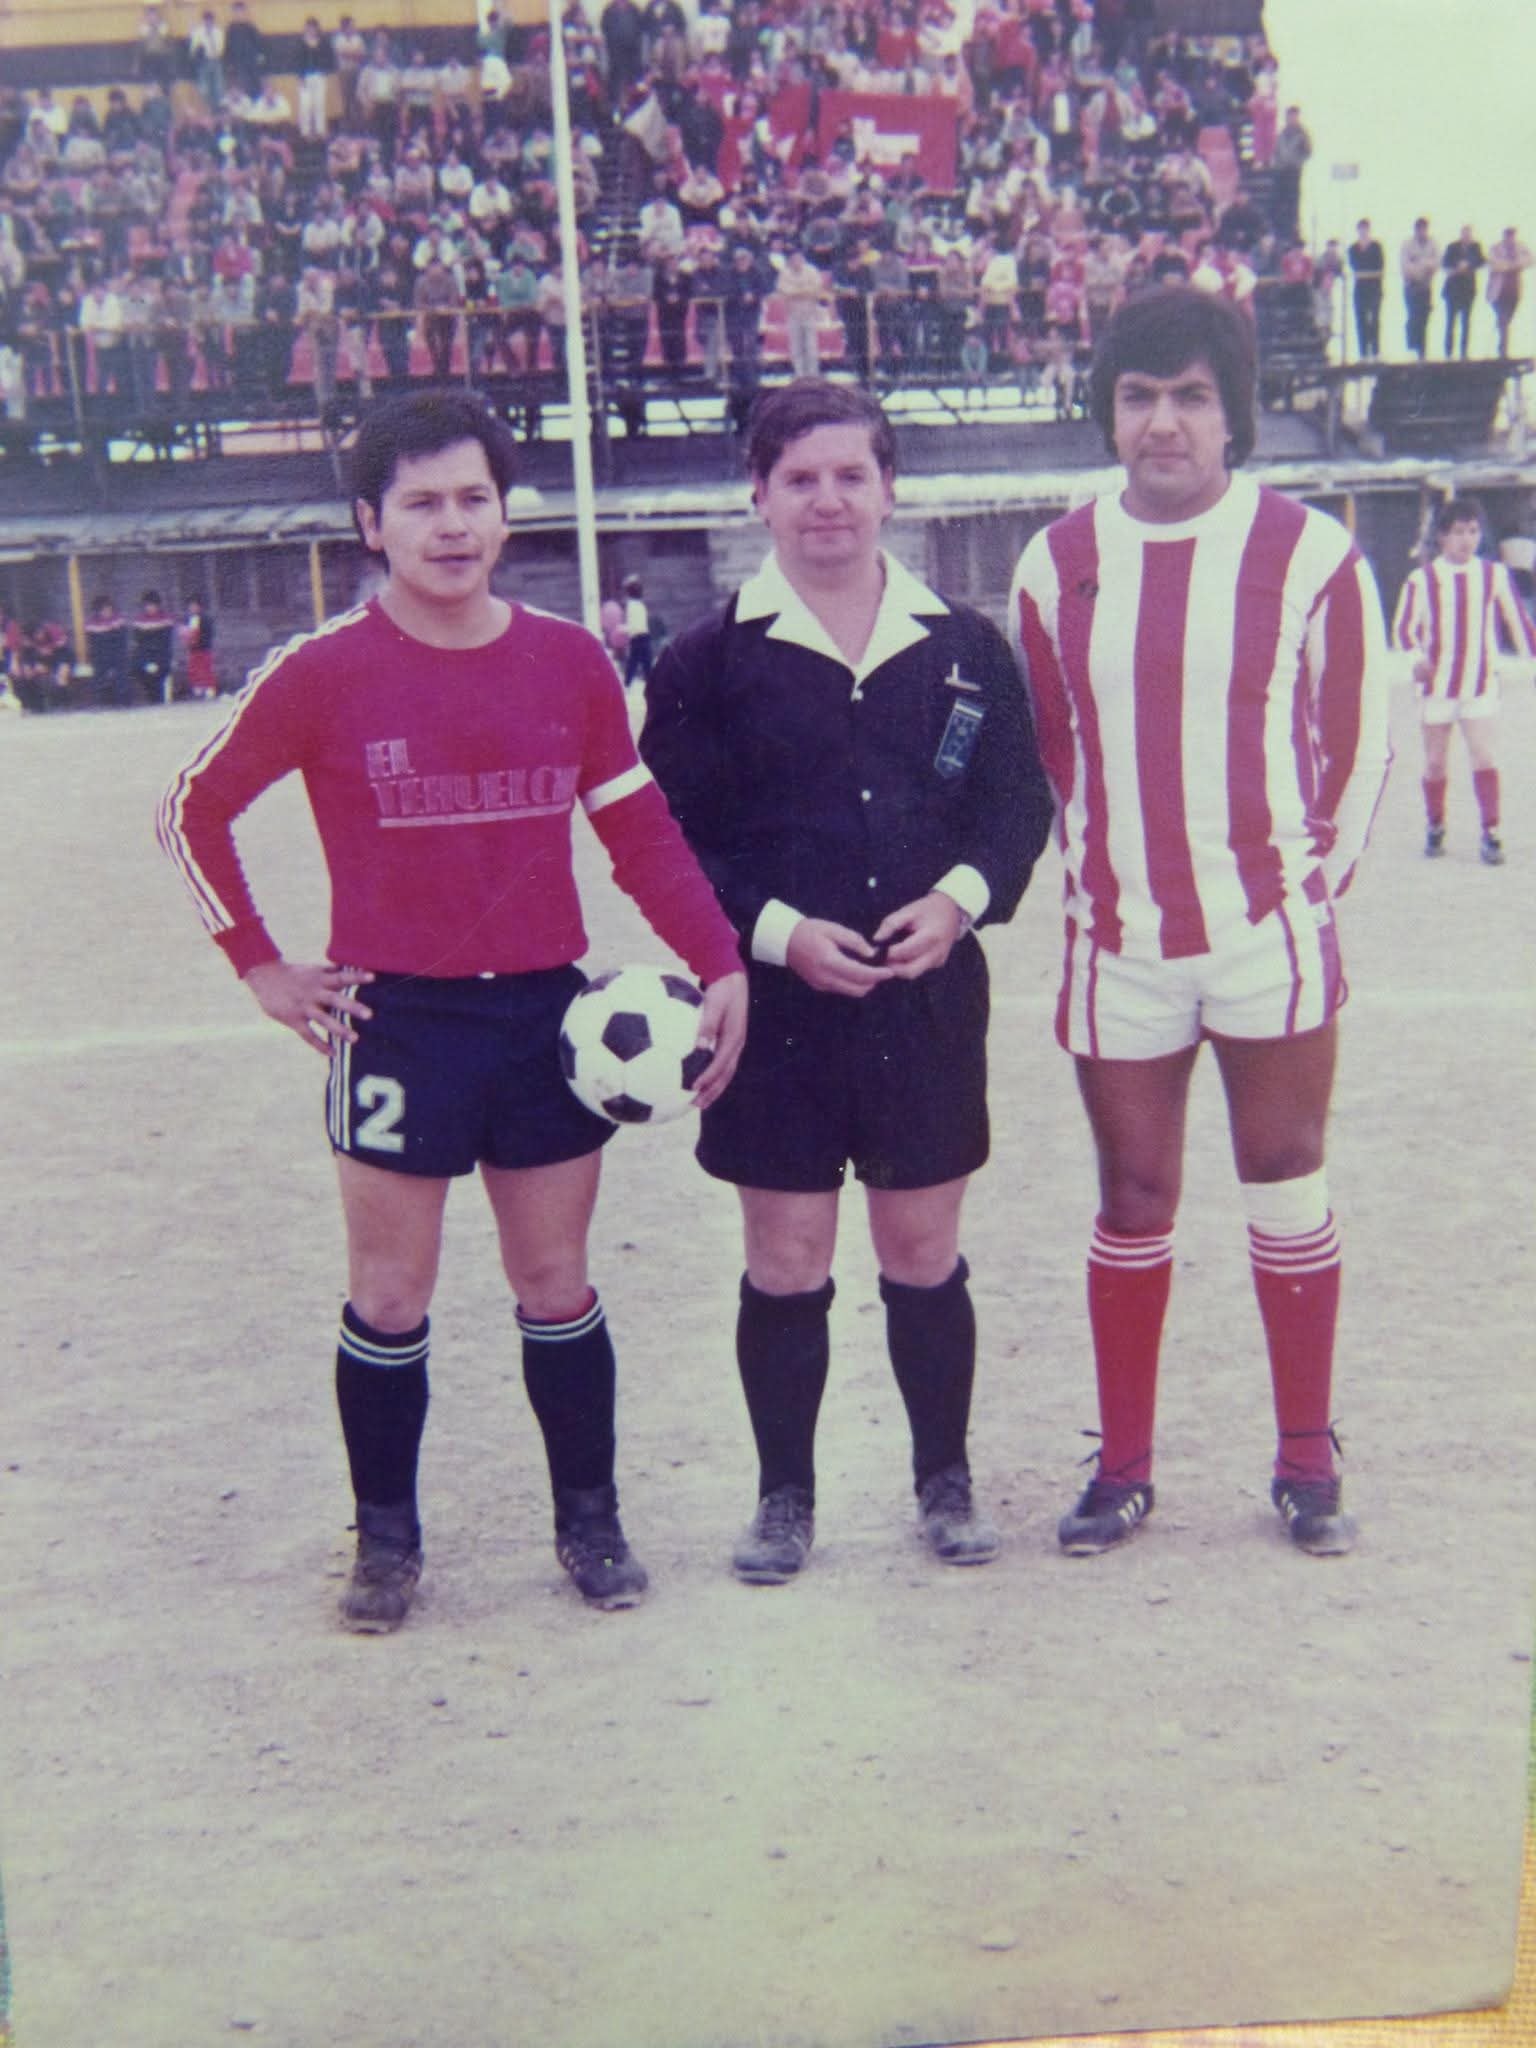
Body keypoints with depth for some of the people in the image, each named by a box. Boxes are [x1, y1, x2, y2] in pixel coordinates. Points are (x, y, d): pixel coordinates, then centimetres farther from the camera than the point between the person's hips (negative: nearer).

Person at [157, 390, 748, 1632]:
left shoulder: (571, 661, 2)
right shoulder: (323, 673, -6)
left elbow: (641, 830, 7)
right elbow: (195, 811, 5)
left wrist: (720, 963, -2)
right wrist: (260, 966, 2)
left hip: (547, 1014, 2)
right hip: (398, 1021, -2)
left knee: (557, 1284, 11)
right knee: (391, 1300, 7)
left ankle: (591, 1521, 27)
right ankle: (387, 1542, 24)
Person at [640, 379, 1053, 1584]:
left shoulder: (967, 648, 5)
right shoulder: (707, 662, -1)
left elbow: (1021, 804, 8)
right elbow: (670, 841, -2)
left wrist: (961, 897, -11)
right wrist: (776, 932, -14)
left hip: (931, 999, 2)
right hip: (776, 1003, -1)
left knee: (925, 1254, 11)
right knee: (785, 1263, 6)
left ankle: (946, 1481, 29)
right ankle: (785, 1496, 24)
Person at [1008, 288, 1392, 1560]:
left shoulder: (1308, 551, -4)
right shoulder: (1058, 563, 3)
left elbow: (1360, 738, 2)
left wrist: (1319, 876, 3)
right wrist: (1087, 882, 11)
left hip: (1272, 930, -2)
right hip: (1120, 939, 2)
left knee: (1289, 1188, 6)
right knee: (1133, 1201, 9)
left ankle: (1307, 1464, 20)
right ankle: (1123, 1468, 21)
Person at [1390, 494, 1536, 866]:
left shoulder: (1495, 575, 2)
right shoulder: (1422, 580, -4)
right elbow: (1403, 627, -2)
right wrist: (1416, 658, -19)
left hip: (1481, 683, 0)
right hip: (1437, 683, 0)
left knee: (1484, 755, -9)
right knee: (1435, 761, 6)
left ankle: (1490, 834, -7)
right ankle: (1434, 827, 25)